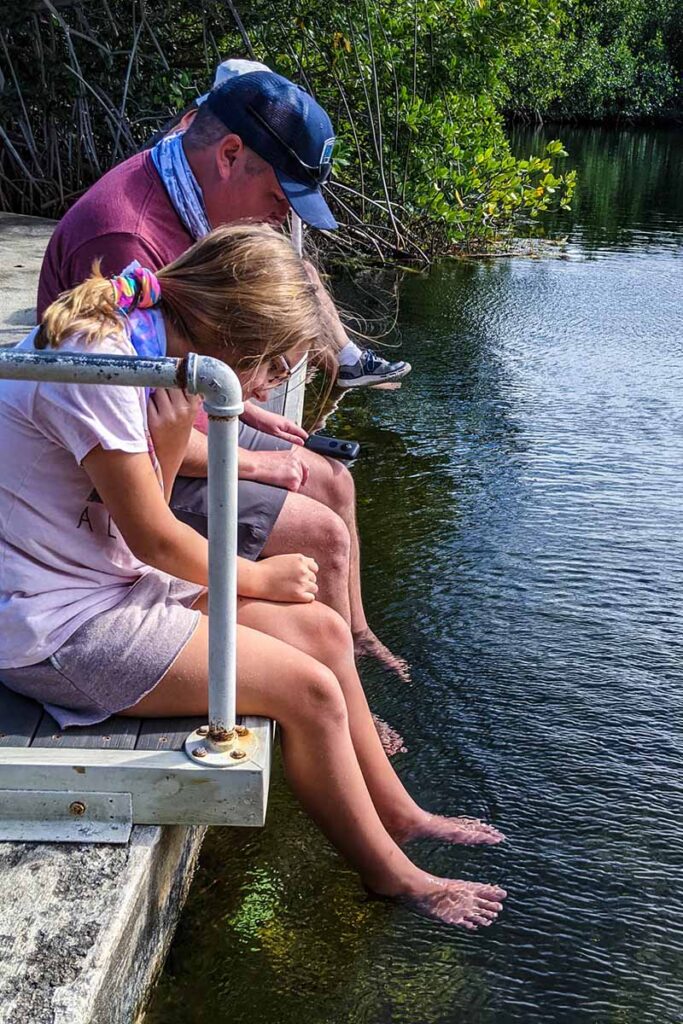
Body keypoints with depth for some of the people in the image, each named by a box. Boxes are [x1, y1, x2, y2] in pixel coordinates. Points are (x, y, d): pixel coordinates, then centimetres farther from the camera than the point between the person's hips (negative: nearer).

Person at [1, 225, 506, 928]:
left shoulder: (142, 344, 4)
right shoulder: (97, 357, -25)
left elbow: (144, 520, 4)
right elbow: (154, 538, -19)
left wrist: (172, 433, -13)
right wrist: (259, 579, -3)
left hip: (110, 580, 9)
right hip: (56, 627, -9)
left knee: (322, 630, 4)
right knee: (309, 690, -11)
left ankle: (396, 814, 22)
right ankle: (391, 877, 11)